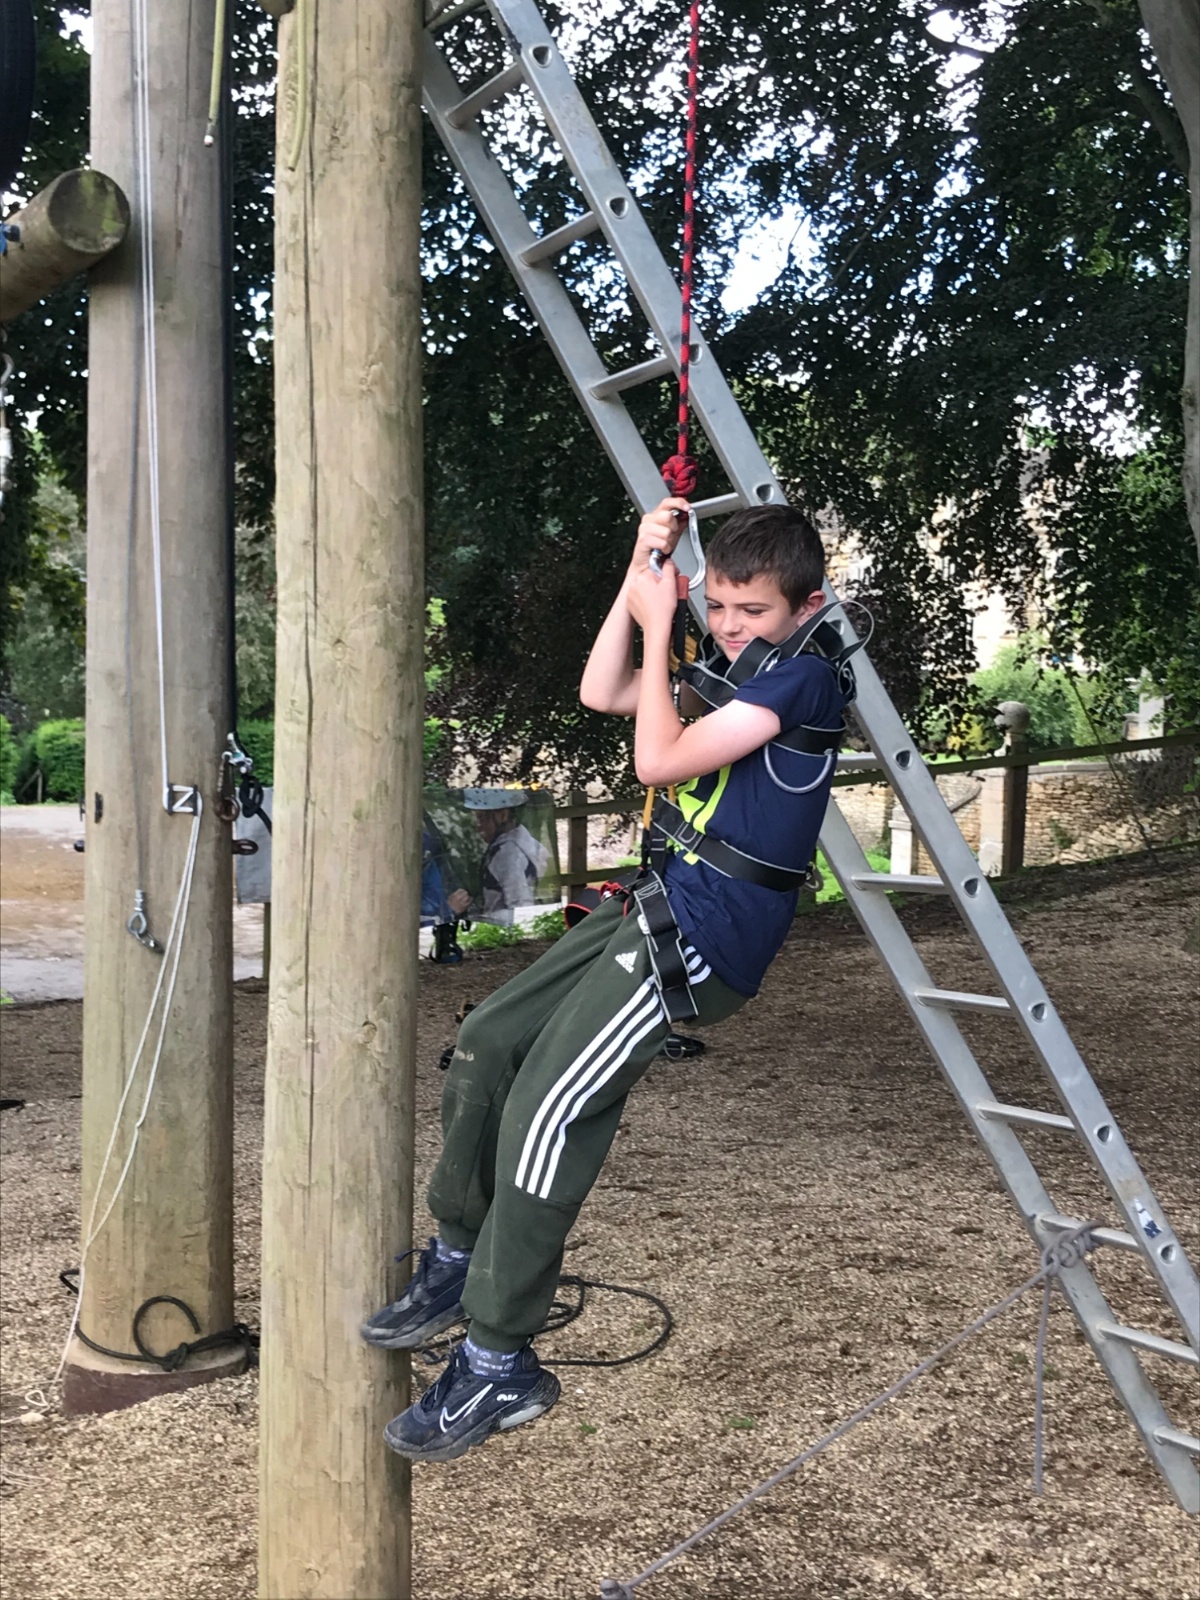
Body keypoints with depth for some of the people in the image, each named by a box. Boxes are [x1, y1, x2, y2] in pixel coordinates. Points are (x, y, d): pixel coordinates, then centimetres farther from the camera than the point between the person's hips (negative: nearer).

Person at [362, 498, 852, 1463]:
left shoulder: (804, 674, -12)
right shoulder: (740, 668, 16)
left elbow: (659, 759, -17)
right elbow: (601, 694, 16)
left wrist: (658, 628, -8)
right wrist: (642, 574, 9)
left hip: (709, 934, -10)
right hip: (663, 903, 10)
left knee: (547, 1108, -17)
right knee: (488, 1046, 10)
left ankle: (499, 1366, -6)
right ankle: (460, 1257, 26)